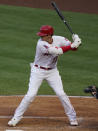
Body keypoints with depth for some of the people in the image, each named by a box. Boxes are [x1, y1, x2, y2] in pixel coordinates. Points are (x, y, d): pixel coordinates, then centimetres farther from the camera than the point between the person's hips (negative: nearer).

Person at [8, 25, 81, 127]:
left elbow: (73, 48, -9)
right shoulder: (41, 44, -26)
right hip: (38, 71, -3)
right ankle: (16, 117, 3)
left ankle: (72, 117, 13)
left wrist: (76, 42, -31)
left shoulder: (59, 39, -11)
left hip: (52, 71, 3)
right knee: (31, 94, -9)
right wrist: (71, 46, -37)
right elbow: (57, 51, -35)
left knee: (61, 94, -2)